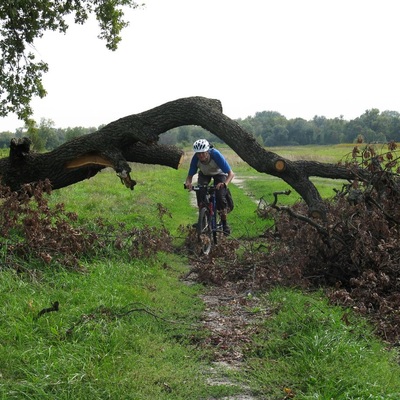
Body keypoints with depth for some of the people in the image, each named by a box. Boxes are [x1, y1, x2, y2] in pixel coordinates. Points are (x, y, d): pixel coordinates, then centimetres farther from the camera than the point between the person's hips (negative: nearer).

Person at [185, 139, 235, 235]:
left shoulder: (216, 155, -39)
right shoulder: (195, 158, -32)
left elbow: (231, 173, -39)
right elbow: (190, 175, -21)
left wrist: (225, 184, -58)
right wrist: (188, 183, -45)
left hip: (219, 173, -2)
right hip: (204, 174, 2)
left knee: (220, 196, -22)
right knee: (200, 192, -25)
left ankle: (224, 223, -3)